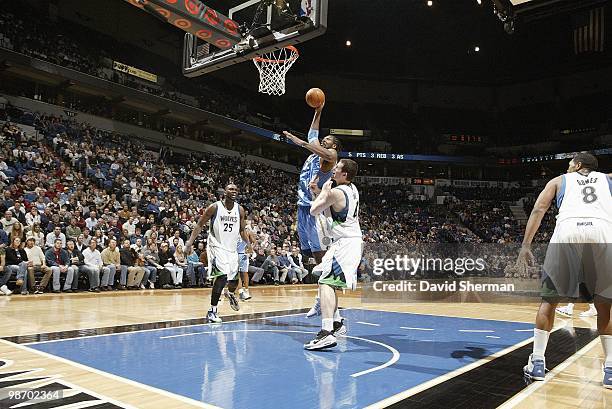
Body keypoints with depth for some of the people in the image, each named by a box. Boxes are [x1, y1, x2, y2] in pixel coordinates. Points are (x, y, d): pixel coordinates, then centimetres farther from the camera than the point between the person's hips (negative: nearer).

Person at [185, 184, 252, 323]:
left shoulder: (240, 210, 1)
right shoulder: (215, 207, -11)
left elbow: (242, 230, 12)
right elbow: (200, 225, -6)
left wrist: (249, 244, -2)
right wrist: (190, 242, -14)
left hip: (232, 249, 5)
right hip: (217, 246, -5)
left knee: (234, 279, 13)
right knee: (222, 276, -22)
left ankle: (230, 294, 50)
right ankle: (212, 311, -11)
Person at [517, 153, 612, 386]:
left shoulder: (559, 180, 27)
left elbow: (538, 210, 13)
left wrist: (525, 246, 8)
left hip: (567, 232, -1)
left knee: (549, 299, 12)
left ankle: (537, 363, 11)